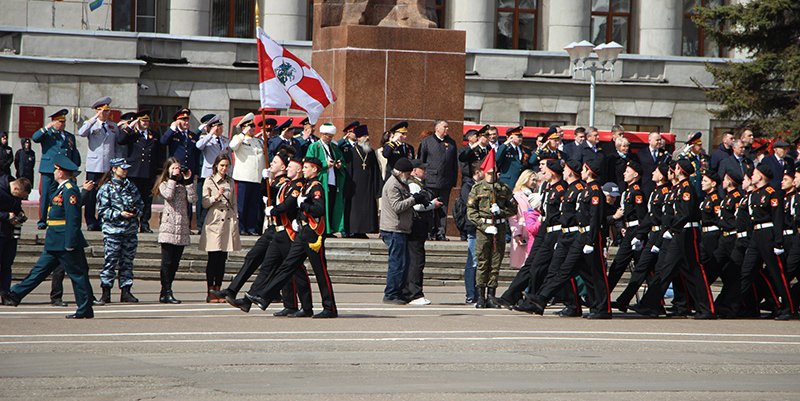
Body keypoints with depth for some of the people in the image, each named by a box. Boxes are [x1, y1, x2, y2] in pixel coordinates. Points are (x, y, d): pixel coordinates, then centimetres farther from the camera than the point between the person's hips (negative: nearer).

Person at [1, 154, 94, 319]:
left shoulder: (69, 190, -16)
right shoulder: (62, 188, 14)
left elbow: (73, 218, -21)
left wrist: (70, 243, -23)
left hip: (65, 243, -10)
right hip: (55, 243, 10)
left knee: (77, 274, -2)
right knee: (39, 270, 11)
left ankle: (85, 310, 3)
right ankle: (15, 296, 13)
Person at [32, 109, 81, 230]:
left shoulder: (70, 137, 20)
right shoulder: (47, 134, 8)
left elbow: (74, 155, 21)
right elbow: (35, 138, -11)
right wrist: (46, 128, -13)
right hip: (49, 171, -3)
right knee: (46, 196, -3)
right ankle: (42, 221, 2)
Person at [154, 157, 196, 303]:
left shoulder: (183, 184, 16)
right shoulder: (164, 184, 5)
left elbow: (192, 199, 1)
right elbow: (168, 195, -15)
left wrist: (189, 181, -1)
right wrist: (173, 178, -9)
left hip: (182, 228, 5)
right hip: (168, 227, -5)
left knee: (175, 263, 5)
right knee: (167, 262, -7)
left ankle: (164, 293, 11)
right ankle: (167, 293, -9)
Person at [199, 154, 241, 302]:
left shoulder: (230, 182, 13)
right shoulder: (209, 181, 0)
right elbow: (204, 204, -2)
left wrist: (236, 219, 10)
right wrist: (216, 197, -18)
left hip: (229, 222, 4)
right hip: (215, 222, -4)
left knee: (222, 259, 5)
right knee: (213, 259, -5)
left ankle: (218, 291, 9)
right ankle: (210, 292, -2)